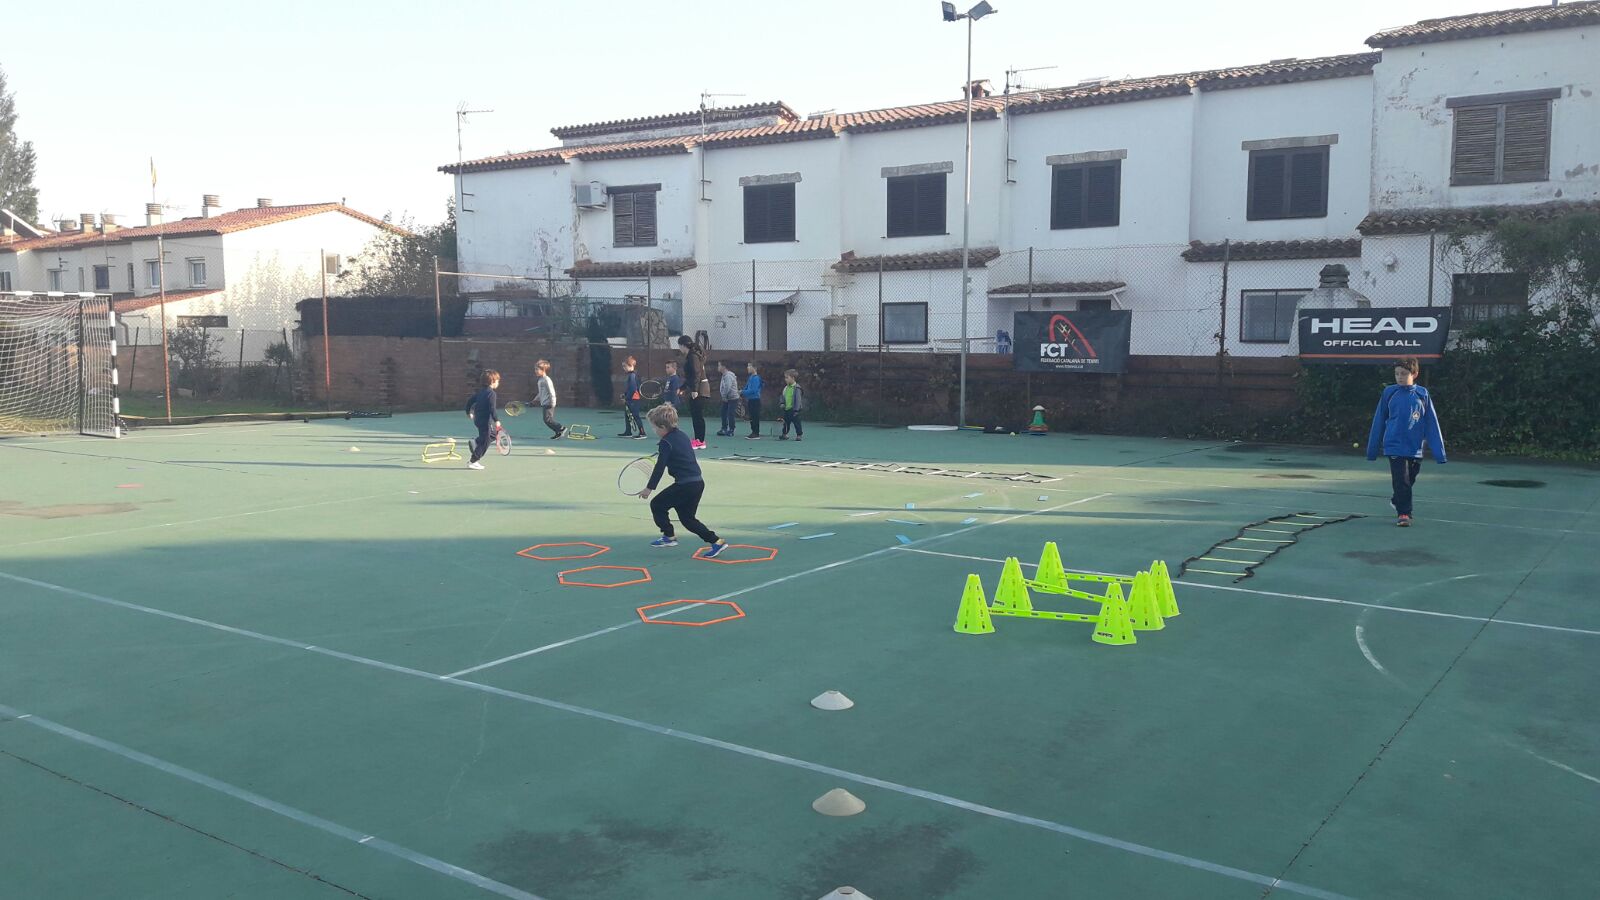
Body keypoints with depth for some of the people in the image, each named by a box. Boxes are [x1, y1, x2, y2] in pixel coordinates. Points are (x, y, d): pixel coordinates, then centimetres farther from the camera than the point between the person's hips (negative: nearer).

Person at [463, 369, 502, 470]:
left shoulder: (480, 391, 11)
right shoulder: (491, 393, -15)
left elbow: (470, 400, 18)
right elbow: (492, 408, -23)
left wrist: (469, 412, 32)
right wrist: (497, 420, -22)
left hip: (478, 419, 9)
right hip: (485, 420, -9)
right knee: (484, 442, -1)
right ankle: (472, 462, 2)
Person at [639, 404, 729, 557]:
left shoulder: (666, 442, -10)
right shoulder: (682, 436, 14)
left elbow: (660, 468, -12)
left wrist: (649, 488, -6)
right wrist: (662, 454, 38)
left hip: (685, 485, -9)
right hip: (698, 482, 9)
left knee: (657, 505, 9)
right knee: (687, 518, 17)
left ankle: (669, 536, 16)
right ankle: (716, 541, 9)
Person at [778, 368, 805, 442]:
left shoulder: (796, 388, -13)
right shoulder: (786, 388, 10)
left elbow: (798, 399, -15)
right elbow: (783, 396, 19)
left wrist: (796, 409, -18)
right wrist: (782, 403, 0)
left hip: (793, 409, -7)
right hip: (786, 409, 7)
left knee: (796, 422, -1)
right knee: (786, 422, 14)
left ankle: (799, 435, 7)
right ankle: (785, 434, 24)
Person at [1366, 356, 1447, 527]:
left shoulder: (1422, 394, 0)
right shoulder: (1389, 392, 0)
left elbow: (1432, 424, 2)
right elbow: (1379, 422, 6)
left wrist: (1439, 452, -1)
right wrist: (1372, 449, 8)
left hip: (1415, 448, 2)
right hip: (1394, 446, -2)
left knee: (1409, 480, 15)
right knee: (1401, 481, -10)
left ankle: (1397, 501, 40)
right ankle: (1404, 513, -2)